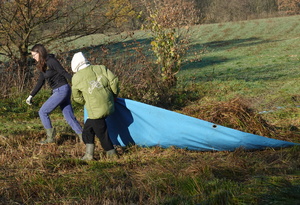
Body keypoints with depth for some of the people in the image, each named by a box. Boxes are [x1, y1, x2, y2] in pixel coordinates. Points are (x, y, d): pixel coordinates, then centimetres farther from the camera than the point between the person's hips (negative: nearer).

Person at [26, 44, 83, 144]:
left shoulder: (51, 62, -14)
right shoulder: (42, 65, 13)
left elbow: (65, 74, -15)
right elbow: (40, 82, 20)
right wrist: (31, 96, 19)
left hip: (62, 90, -9)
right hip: (58, 91, 9)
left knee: (43, 112, -3)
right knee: (69, 116, 7)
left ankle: (50, 137, 6)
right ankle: (82, 137, 8)